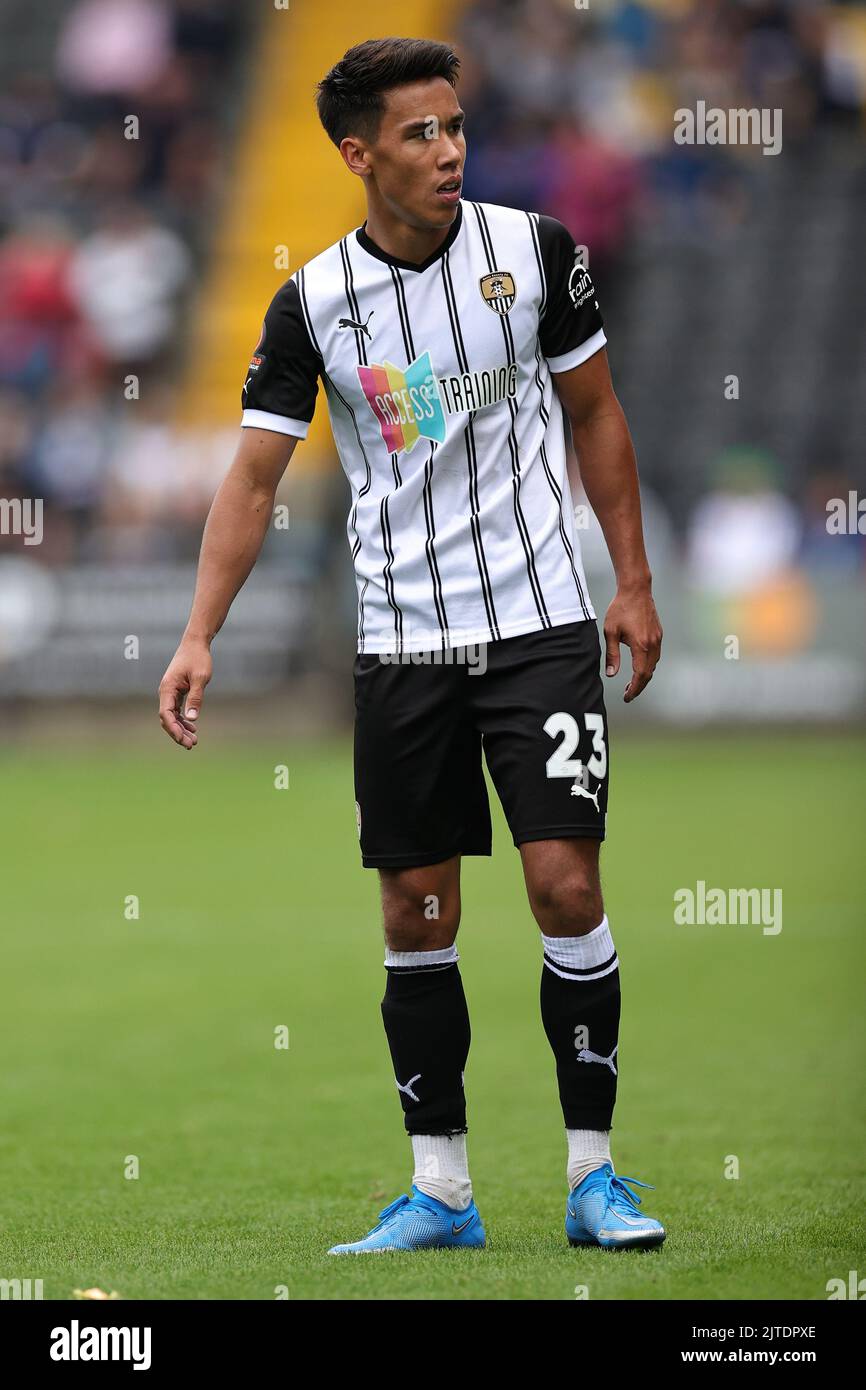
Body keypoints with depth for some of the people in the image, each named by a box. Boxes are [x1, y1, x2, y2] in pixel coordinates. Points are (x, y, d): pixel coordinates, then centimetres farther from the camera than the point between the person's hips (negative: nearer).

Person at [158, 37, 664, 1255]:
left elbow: (595, 414, 8)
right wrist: (199, 638, -11)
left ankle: (594, 1177, 2)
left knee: (565, 885, -10)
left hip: (541, 619, -1)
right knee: (416, 916, 3)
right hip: (400, 641, 1)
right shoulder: (313, 303, -3)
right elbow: (254, 476, -1)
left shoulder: (533, 249, -3)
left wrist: (635, 582, 6)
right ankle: (440, 1192, 12)